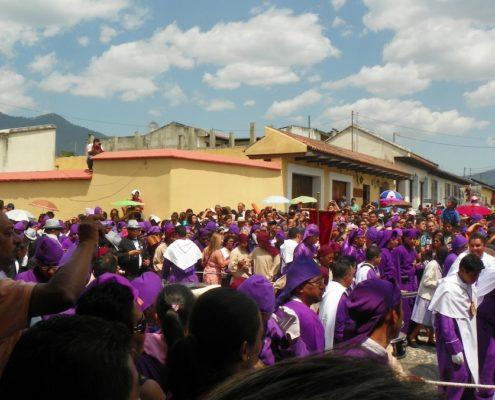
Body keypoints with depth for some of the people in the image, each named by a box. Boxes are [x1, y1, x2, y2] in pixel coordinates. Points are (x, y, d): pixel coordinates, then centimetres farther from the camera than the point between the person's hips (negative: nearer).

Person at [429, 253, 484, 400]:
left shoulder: (467, 285, 0)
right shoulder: (449, 289, -23)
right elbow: (446, 323, -21)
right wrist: (455, 349, -19)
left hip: (467, 336, 8)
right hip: (453, 337, -8)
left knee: (470, 372, 14)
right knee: (459, 374, -2)